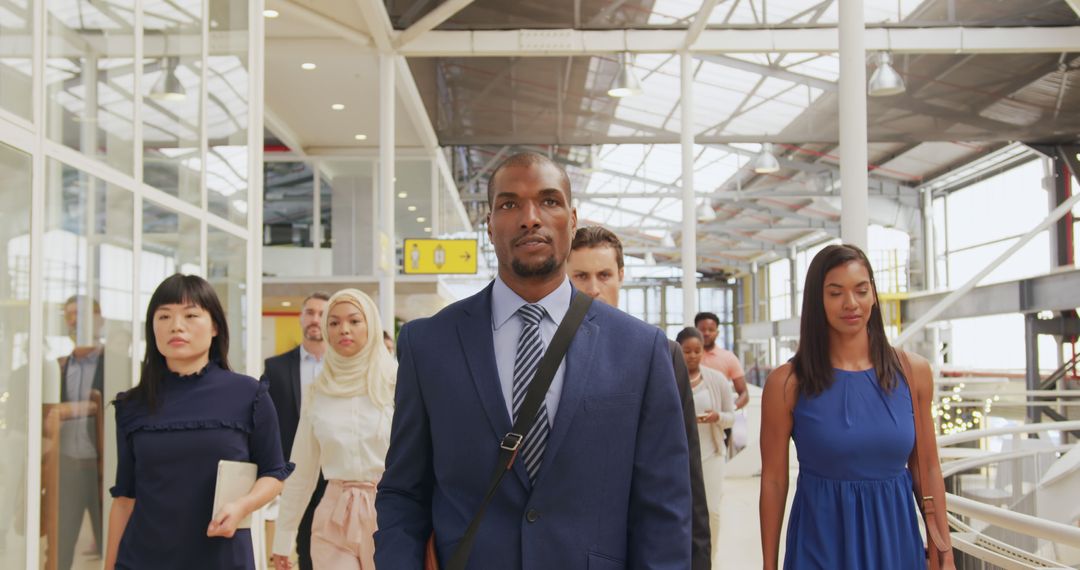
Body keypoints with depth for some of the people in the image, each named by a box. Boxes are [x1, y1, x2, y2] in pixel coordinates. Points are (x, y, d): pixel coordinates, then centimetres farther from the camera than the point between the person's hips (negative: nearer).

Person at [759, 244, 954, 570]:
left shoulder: (912, 371, -1)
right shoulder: (787, 383, -9)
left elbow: (928, 468, 5)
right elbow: (773, 481, -5)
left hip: (896, 537, 3)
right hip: (821, 544, -2)